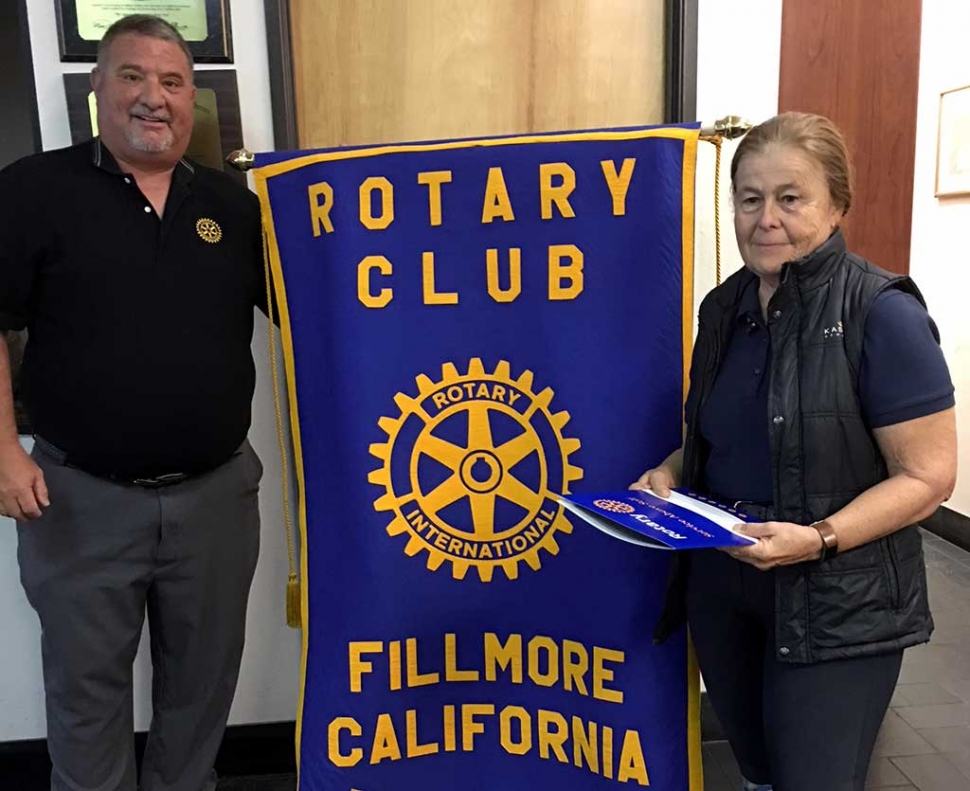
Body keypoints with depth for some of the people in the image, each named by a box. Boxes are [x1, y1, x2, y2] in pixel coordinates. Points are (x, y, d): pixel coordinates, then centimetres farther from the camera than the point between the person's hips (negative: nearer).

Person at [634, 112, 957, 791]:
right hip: (720, 584, 6)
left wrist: (818, 539, -28)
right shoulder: (725, 307, 4)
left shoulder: (881, 313, -16)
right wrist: (672, 472, -3)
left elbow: (928, 476, -16)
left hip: (835, 607, -6)